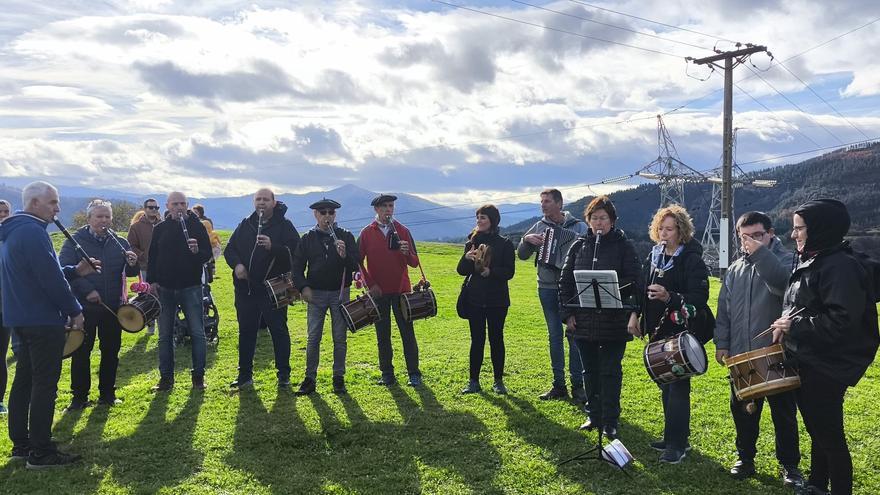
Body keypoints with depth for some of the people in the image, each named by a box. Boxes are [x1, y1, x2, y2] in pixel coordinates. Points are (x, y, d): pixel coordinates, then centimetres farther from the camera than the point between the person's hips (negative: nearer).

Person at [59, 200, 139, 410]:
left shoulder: (119, 243, 7)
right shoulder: (75, 241, -2)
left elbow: (130, 273, 5)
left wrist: (133, 264, -18)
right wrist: (86, 290, -19)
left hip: (113, 307, 3)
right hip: (84, 307, -3)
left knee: (111, 351, 10)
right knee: (81, 352, 2)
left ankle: (107, 393, 22)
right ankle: (80, 396, 13)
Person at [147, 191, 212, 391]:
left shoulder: (197, 226, 0)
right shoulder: (160, 229, 7)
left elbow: (208, 254, -2)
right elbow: (152, 257, 11)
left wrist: (197, 251, -24)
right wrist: (152, 281, 1)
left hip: (191, 287, -2)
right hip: (165, 288, 2)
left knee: (197, 333, 0)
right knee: (165, 335, 7)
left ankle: (199, 375, 11)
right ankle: (166, 377, 17)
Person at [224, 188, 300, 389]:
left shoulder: (284, 225, -1)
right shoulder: (245, 225, 12)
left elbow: (296, 250, -12)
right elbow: (229, 249, 13)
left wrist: (272, 247, -26)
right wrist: (236, 264, -7)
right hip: (245, 288, 4)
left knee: (279, 331, 3)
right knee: (246, 331, 10)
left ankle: (283, 374, 14)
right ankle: (245, 374, 21)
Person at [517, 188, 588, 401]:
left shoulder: (579, 227, -1)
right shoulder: (539, 226, 7)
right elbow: (522, 255, 10)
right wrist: (527, 240, -9)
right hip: (547, 288, 3)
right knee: (555, 337, 9)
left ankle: (578, 384, 8)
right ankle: (559, 385, 17)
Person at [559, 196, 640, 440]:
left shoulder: (623, 246, -2)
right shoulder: (579, 246, 7)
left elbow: (634, 282, -7)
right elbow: (565, 281, 8)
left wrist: (634, 314, -20)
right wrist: (567, 313, 0)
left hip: (614, 321, -4)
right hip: (583, 321, 4)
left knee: (610, 372, 3)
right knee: (590, 370, 13)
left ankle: (610, 421, 14)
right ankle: (594, 415, 27)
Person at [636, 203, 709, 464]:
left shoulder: (692, 259, -12)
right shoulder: (654, 257, 10)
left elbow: (699, 298, -19)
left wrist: (669, 297, -31)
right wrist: (642, 319, 11)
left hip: (680, 332, -7)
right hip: (658, 330, 8)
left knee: (677, 386, -3)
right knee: (665, 385, 15)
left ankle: (677, 444, 5)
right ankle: (674, 436, 27)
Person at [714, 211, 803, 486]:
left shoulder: (784, 259, -5)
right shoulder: (735, 269, 11)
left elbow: (782, 283, -29)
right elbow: (724, 309, 14)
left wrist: (760, 253, -28)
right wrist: (722, 342, 9)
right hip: (741, 355, 5)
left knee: (784, 411, 7)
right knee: (742, 409, 13)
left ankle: (789, 463, 23)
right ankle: (745, 457, 29)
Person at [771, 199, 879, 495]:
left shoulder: (840, 266, -19)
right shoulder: (810, 262, 10)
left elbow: (842, 321, -27)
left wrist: (794, 326, -19)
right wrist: (787, 327, 2)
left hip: (827, 370, -9)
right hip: (806, 363, 9)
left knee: (830, 436, 3)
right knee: (816, 428, 21)